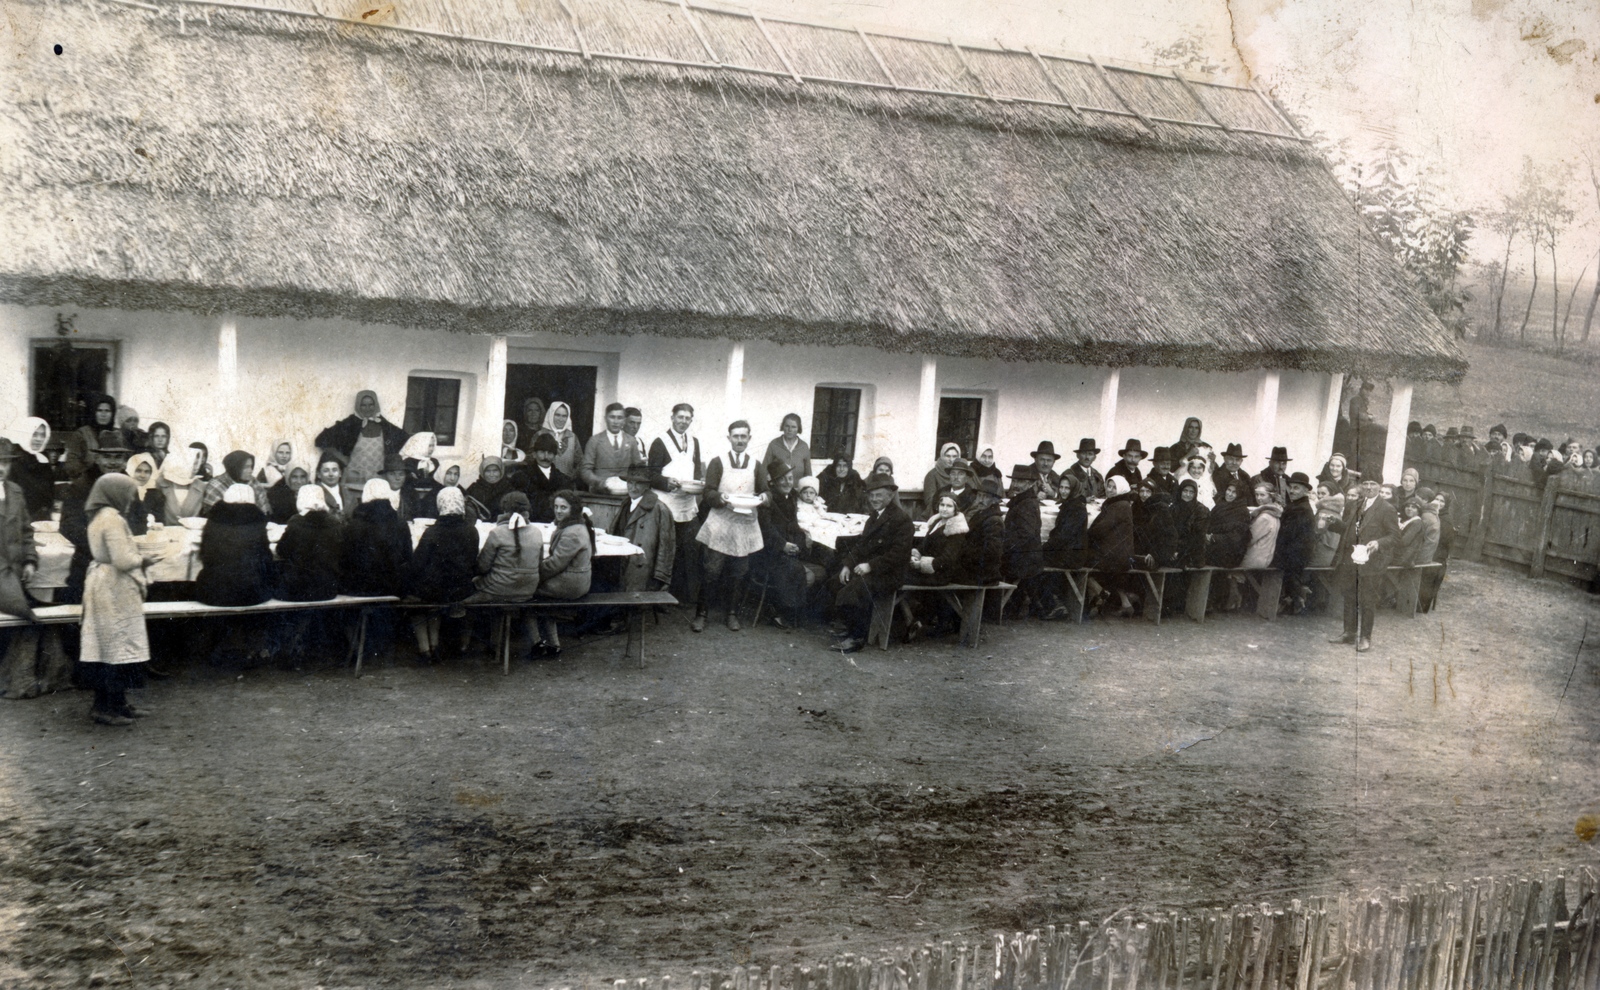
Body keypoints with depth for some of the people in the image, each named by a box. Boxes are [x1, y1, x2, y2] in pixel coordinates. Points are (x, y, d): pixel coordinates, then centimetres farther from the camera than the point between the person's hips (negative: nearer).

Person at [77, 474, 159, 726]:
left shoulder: (98, 517, 12)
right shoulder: (113, 519, -18)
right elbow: (123, 560, -22)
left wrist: (137, 557, 14)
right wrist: (142, 559, -4)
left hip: (102, 586, 10)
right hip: (116, 591, -10)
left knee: (105, 646, 11)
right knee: (119, 647, -4)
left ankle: (116, 704, 17)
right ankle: (109, 706, -1)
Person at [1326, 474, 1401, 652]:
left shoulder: (1386, 509, -7)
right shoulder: (1352, 506, 11)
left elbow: (1395, 536, -7)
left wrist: (1378, 543, -23)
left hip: (1370, 562, -6)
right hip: (1350, 560, 6)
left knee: (1367, 601, 2)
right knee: (1349, 598, 15)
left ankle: (1365, 637, 12)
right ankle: (1349, 632, 27)